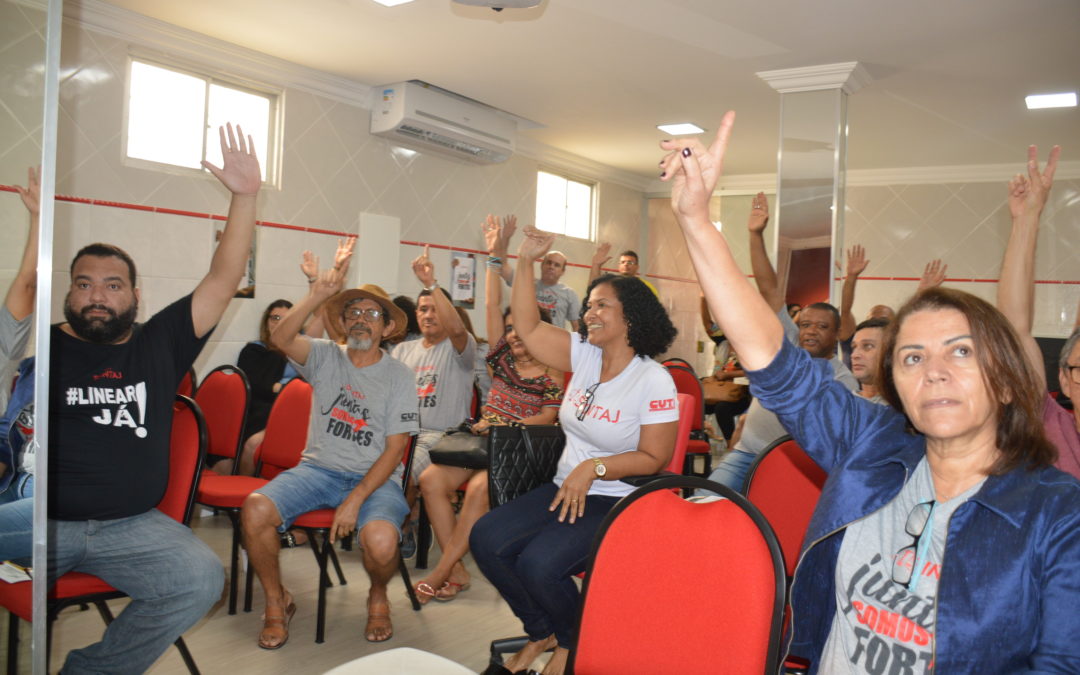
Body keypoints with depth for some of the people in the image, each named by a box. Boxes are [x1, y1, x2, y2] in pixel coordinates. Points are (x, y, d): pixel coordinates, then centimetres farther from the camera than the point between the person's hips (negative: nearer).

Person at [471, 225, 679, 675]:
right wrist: (526, 262, -7)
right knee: (486, 540, -12)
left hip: (617, 502, -6)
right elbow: (526, 326, 1)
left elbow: (654, 458, -13)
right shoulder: (584, 355, 4)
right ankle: (542, 633, 13)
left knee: (538, 564, -27)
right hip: (565, 487, 7)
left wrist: (594, 468, -24)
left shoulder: (654, 381, -13)